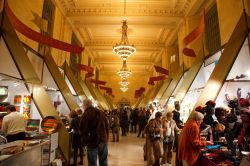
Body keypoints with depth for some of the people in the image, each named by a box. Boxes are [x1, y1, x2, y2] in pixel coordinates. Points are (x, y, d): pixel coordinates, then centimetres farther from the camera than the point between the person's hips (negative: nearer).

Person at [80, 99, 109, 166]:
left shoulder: (85, 115, -13)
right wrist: (106, 137, 13)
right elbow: (107, 126, 9)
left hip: (92, 141, -5)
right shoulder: (101, 113, 6)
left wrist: (86, 139, 2)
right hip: (103, 140, 6)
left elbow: (83, 130, -15)